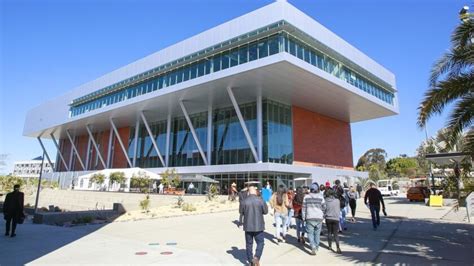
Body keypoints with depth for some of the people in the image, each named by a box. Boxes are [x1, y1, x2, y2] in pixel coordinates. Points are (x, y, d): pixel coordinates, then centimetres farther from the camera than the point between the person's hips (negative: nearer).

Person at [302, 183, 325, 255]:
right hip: (319, 218, 2)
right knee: (317, 233, 15)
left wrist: (304, 217, 9)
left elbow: (304, 208, 1)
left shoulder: (306, 197, -2)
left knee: (310, 233, 4)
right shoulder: (321, 197, -3)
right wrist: (323, 216, 15)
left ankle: (313, 247, -13)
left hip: (310, 218, -1)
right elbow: (323, 208, 1)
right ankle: (316, 247, 26)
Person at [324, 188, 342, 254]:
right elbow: (339, 209, 7)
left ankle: (330, 246, 23)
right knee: (336, 234, 1)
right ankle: (338, 247, -11)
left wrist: (324, 215, 17)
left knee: (329, 232, 15)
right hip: (336, 218, 0)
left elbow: (324, 209, 0)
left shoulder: (326, 201, -7)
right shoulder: (337, 200, -5)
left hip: (328, 218, 0)